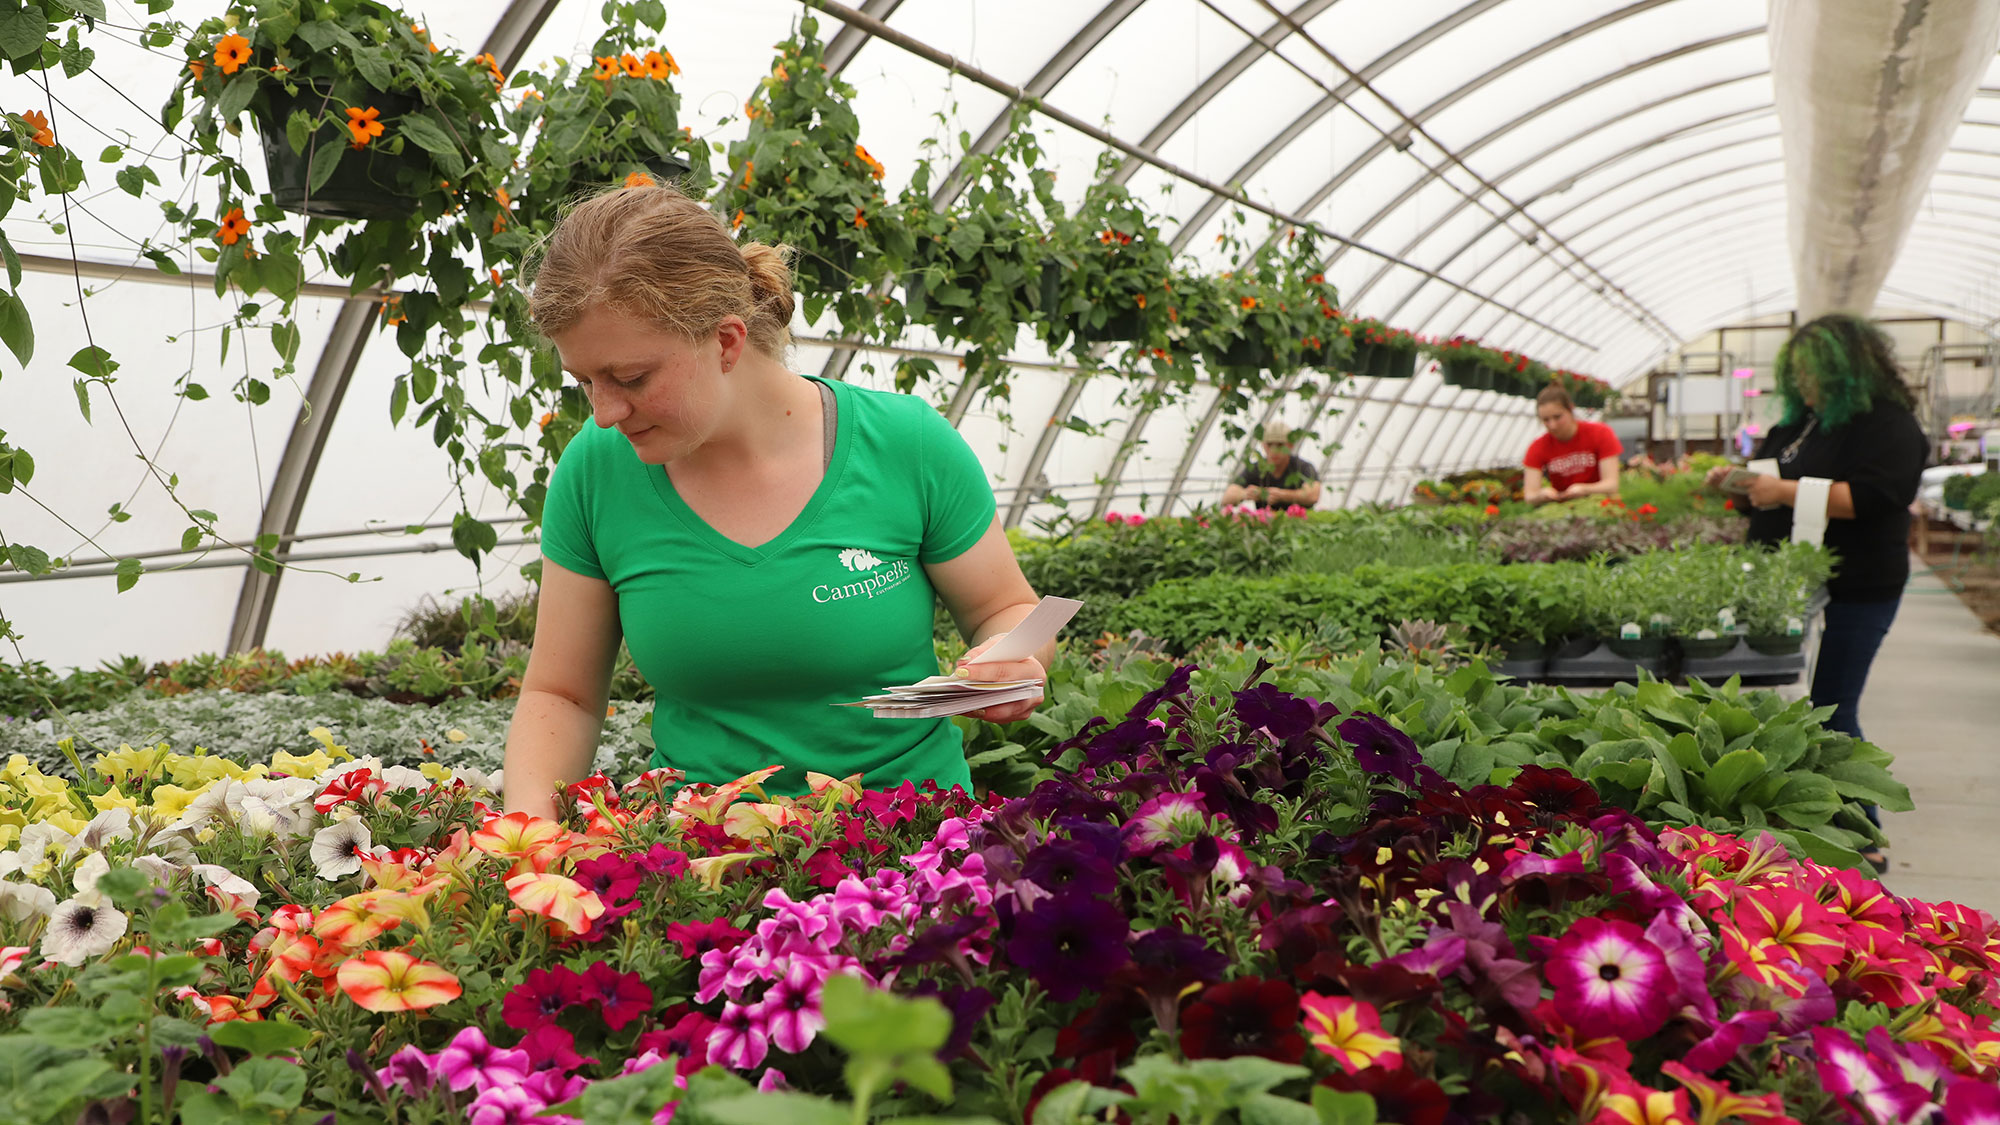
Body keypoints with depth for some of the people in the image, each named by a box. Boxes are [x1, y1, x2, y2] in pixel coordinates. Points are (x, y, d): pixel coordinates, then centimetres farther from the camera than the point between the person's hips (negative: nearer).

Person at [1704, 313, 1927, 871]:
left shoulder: (1889, 426, -10)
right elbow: (1777, 479, 30)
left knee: (1831, 711, -6)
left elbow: (1869, 496, -23)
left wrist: (1786, 491, -25)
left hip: (1852, 594, -8)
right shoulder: (1802, 420, 16)